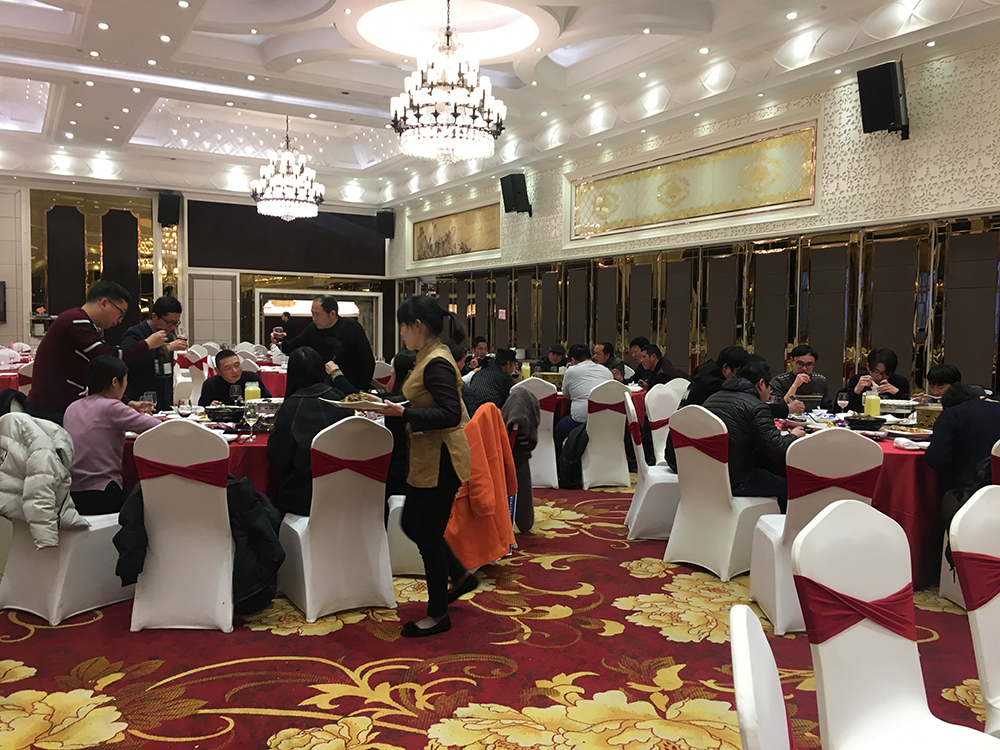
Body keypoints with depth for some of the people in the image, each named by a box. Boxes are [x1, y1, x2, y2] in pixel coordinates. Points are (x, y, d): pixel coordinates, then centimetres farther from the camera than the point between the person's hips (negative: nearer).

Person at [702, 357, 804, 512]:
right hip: (736, 483, -8)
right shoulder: (756, 407, -12)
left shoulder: (712, 398, 12)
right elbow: (777, 450, -14)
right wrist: (793, 436, 7)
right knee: (787, 486, 8)